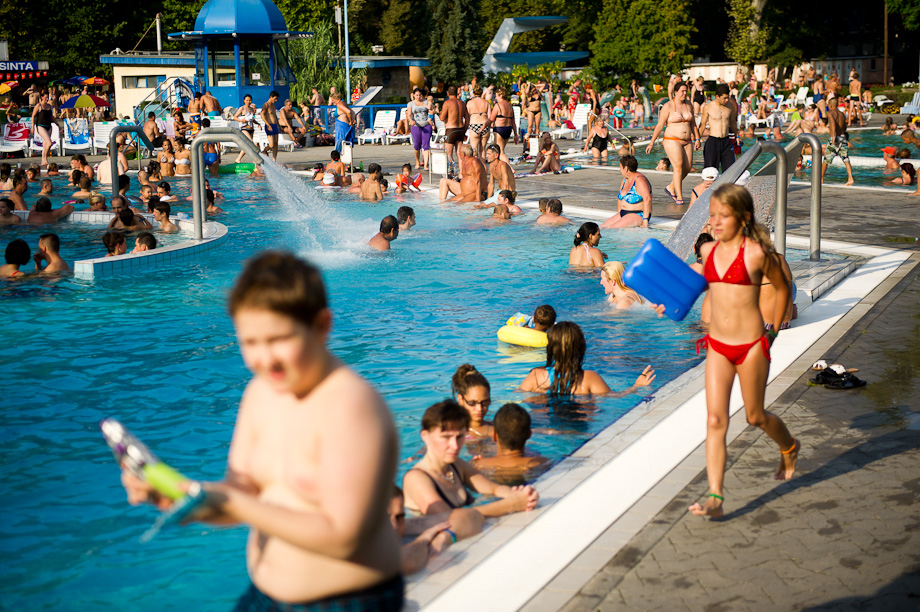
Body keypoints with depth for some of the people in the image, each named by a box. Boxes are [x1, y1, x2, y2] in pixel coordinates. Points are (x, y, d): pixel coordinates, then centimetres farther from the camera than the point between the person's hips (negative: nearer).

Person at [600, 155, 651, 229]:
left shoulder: (639, 180, -17)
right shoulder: (625, 178, 12)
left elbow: (647, 199, -27)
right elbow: (620, 197, 24)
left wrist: (645, 220, -29)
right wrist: (619, 214, 16)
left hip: (638, 215, -9)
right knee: (602, 227, -8)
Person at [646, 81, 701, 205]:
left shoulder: (688, 106, 11)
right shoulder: (668, 106, -6)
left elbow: (693, 124, 21)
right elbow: (659, 125, -6)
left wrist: (697, 139, 14)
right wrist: (651, 143, -8)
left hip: (687, 141, 6)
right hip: (672, 140, -6)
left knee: (687, 168, 2)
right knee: (678, 166, -18)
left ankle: (671, 187, 24)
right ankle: (679, 197, -15)